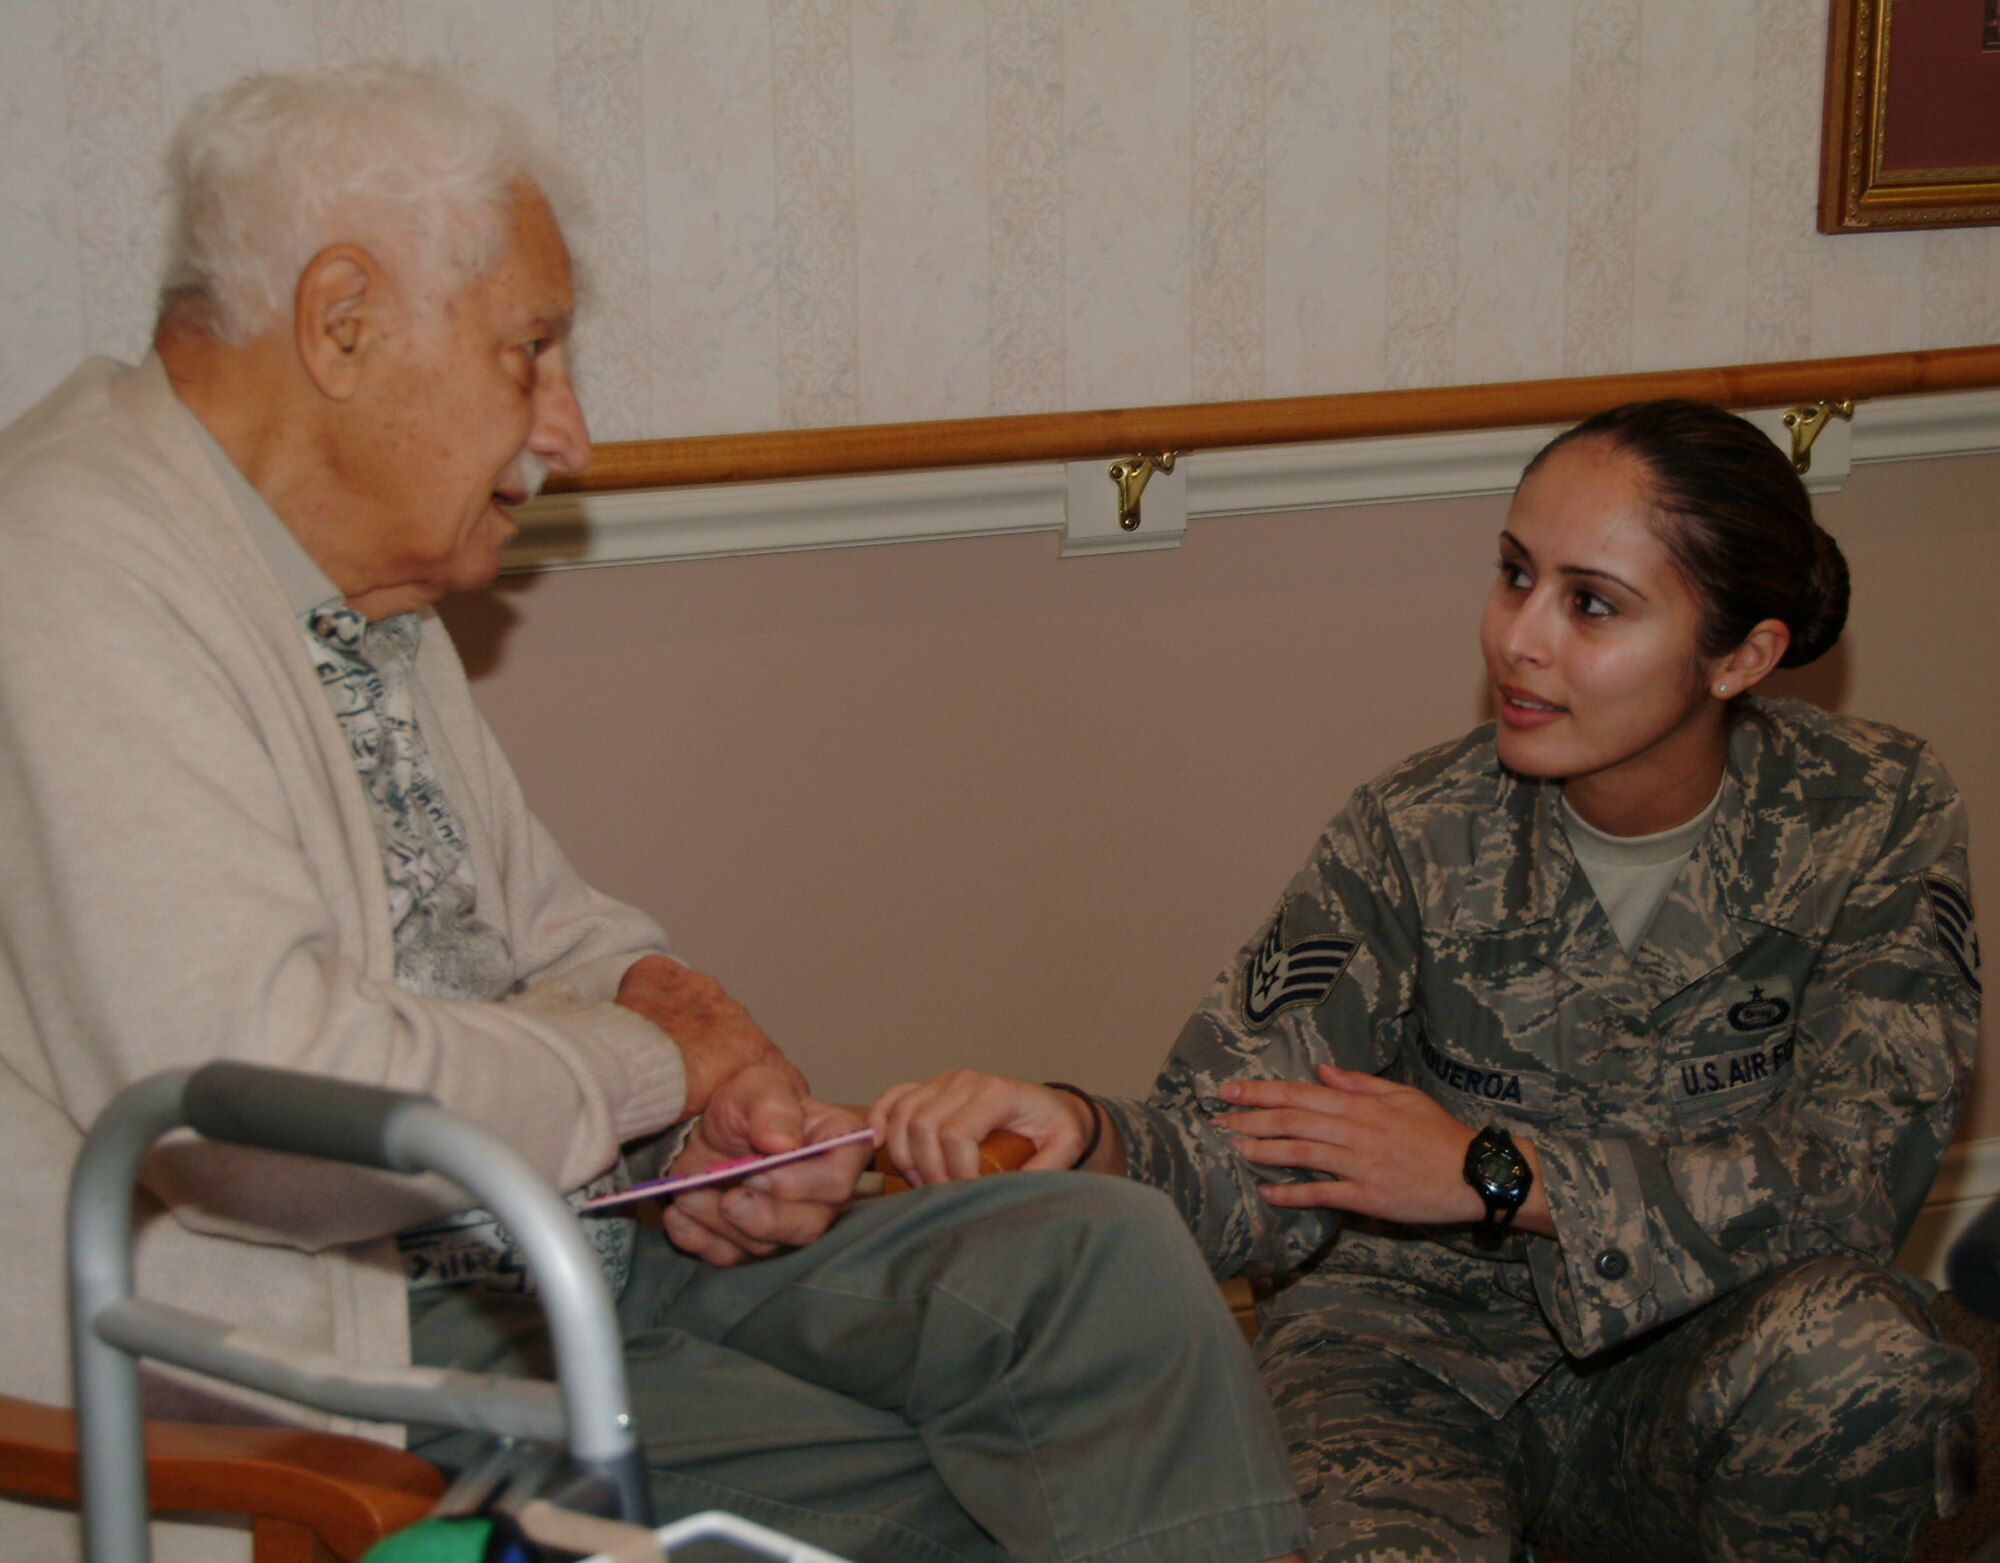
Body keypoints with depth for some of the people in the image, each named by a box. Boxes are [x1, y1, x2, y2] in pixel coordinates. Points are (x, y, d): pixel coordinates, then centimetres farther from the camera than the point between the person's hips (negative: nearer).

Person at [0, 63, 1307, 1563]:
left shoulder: (364, 586, 15)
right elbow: (253, 1103, -29)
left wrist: (665, 996, 0)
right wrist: (644, 1062, -13)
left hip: (571, 1235, 9)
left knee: (1106, 1260, -6)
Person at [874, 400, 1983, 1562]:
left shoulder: (1878, 819, -9)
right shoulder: (1418, 838, -9)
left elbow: (1855, 1172, -18)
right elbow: (1248, 1161, -15)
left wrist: (1494, 1173, -22)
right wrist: (1086, 1139, -39)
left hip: (1687, 1358, 1)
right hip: (1416, 1350, -1)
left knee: (1852, 1354, -32)